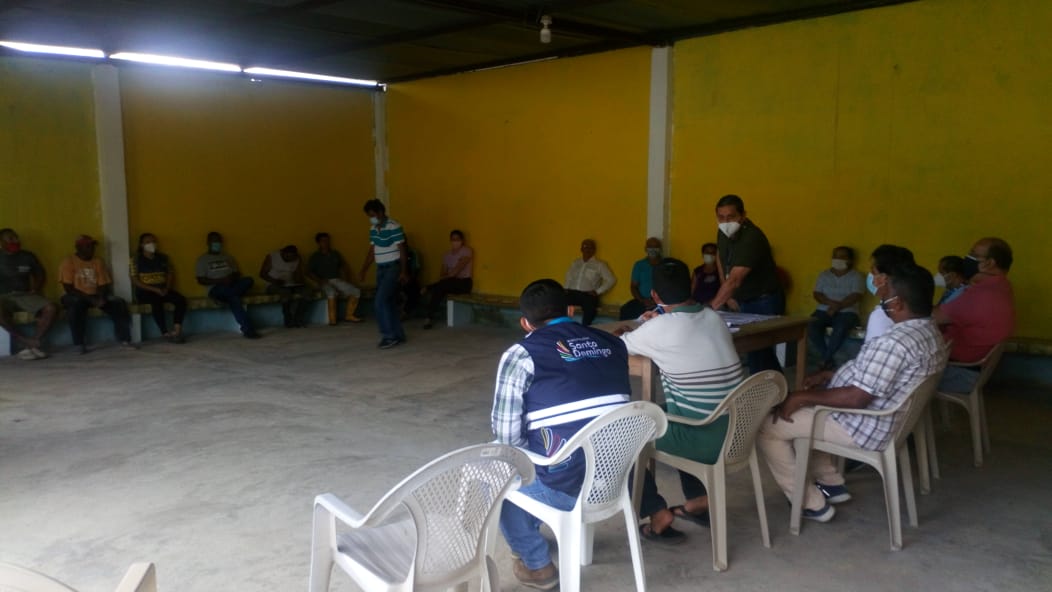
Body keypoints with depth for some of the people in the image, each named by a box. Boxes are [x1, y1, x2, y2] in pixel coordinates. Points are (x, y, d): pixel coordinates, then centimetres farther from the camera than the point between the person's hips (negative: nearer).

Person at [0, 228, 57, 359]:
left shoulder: (28, 256, 10)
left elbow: (41, 275, 22)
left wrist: (36, 289, 5)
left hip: (25, 295, 3)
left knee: (51, 308, -26)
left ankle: (34, 342, -27)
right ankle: (25, 341, -27)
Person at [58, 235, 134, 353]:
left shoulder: (98, 261, 7)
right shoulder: (69, 262, -7)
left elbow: (104, 285, 4)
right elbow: (68, 288, -13)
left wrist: (101, 298, -18)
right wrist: (90, 299, -23)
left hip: (95, 295, 4)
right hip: (76, 296, -4)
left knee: (119, 303, -20)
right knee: (76, 304, -39)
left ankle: (124, 339, -17)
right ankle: (80, 344, -32)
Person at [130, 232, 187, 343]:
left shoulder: (163, 257, 14)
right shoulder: (136, 259, 0)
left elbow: (170, 274, 12)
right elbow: (135, 281, -6)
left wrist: (167, 288, -9)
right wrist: (154, 289, -17)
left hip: (162, 290, 4)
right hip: (145, 291, -4)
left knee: (181, 299, -24)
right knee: (156, 301, -37)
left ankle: (177, 331, -30)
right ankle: (166, 334, -35)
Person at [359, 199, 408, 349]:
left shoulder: (394, 227, -14)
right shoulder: (373, 229, 9)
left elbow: (402, 250, -14)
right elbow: (372, 251, 16)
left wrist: (404, 272, -16)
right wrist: (364, 270, 13)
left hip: (393, 268, -8)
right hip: (380, 268, 8)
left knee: (381, 301, -14)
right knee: (389, 302, 8)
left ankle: (389, 336, -7)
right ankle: (399, 335, 16)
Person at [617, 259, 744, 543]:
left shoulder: (659, 327, -12)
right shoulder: (714, 318, 5)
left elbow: (618, 347, 8)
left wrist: (626, 334, 28)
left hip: (704, 440, -7)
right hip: (737, 432, 7)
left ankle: (657, 514, 11)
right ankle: (699, 499, 32)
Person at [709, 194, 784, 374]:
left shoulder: (752, 238, -30)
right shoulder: (723, 233, -4)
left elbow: (734, 280, -39)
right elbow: (721, 260, 15)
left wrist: (711, 308, -46)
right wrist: (728, 296, 5)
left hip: (764, 303, -8)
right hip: (743, 301, 8)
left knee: (756, 350, -10)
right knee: (761, 347, 17)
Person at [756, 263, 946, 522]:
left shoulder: (895, 343, -30)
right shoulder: (928, 331, 5)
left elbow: (856, 397, -29)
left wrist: (802, 396, -19)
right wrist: (829, 375, 9)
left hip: (865, 427, -11)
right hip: (881, 416, 11)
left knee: (766, 427, -5)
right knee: (795, 411, 26)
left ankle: (813, 504, 5)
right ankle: (832, 484, 27)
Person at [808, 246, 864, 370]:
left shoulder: (856, 276, 5)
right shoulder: (824, 275, 14)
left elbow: (856, 296, -8)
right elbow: (817, 294, 4)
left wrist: (838, 306, -21)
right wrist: (832, 303, -15)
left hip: (847, 312, -3)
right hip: (824, 310, 3)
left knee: (840, 328, -38)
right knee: (811, 326, -31)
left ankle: (825, 360, -23)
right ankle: (828, 359, -23)